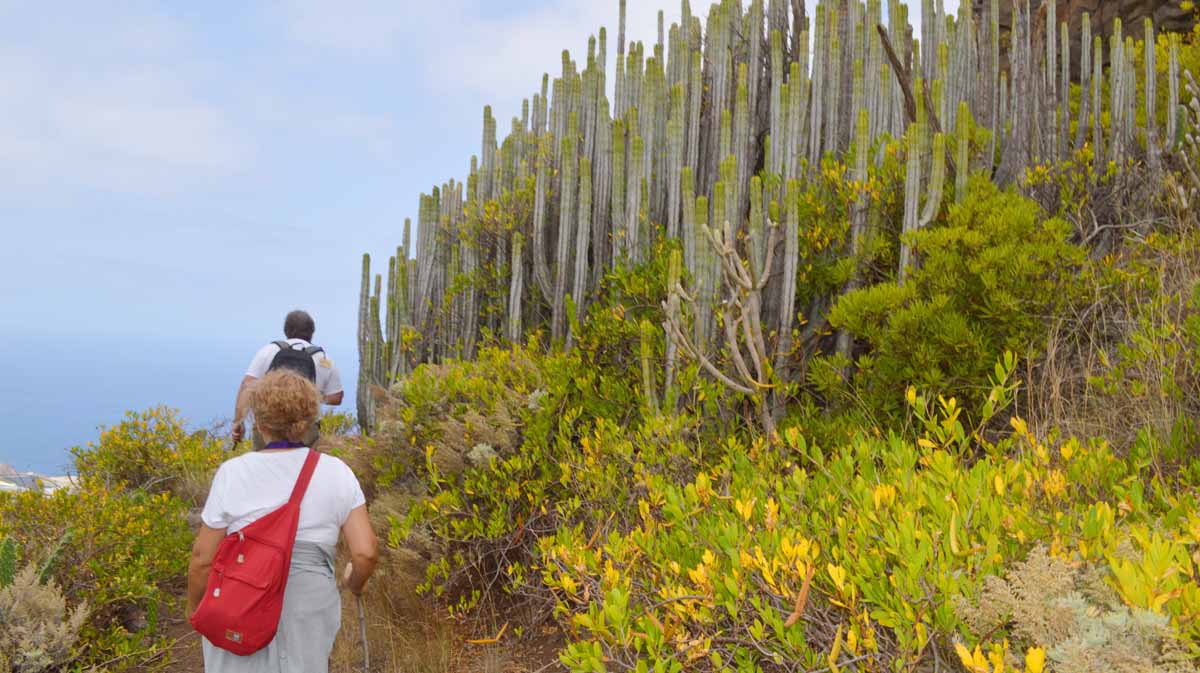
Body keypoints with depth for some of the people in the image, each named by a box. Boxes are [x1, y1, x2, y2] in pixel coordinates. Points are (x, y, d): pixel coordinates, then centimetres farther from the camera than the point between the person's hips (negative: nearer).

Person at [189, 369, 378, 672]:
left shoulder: (234, 473, -11)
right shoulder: (336, 473, -7)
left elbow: (203, 558, -6)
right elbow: (366, 552, -10)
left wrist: (194, 604, 12)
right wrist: (355, 582, 11)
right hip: (306, 615, 1)